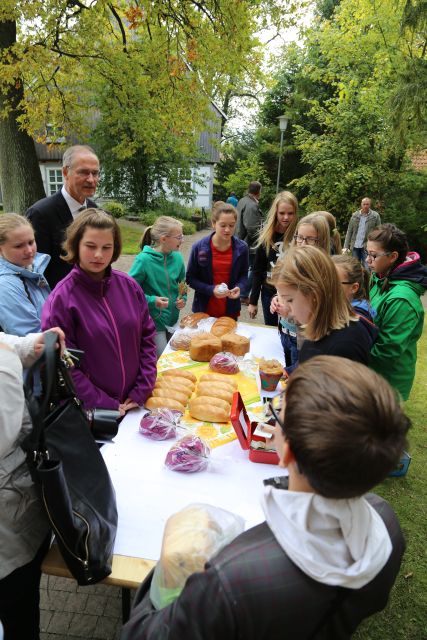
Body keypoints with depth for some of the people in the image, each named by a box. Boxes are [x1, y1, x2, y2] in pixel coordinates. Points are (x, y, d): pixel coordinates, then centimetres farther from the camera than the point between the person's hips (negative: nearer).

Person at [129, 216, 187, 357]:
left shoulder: (177, 257, -2)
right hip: (153, 320, -6)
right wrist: (152, 301, -24)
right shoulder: (144, 259, -19)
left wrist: (183, 298, -5)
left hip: (173, 319, 6)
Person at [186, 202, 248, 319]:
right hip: (204, 310, -1)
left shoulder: (241, 248, -8)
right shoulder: (199, 247, -13)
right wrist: (211, 290, -21)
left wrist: (239, 287, -17)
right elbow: (190, 278, -6)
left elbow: (243, 275, 5)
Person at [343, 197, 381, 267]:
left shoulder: (375, 216, -1)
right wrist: (346, 246, 1)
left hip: (367, 247, -3)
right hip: (355, 246, 3)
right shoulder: (355, 215, 7)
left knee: (367, 268, -4)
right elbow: (349, 231, 8)